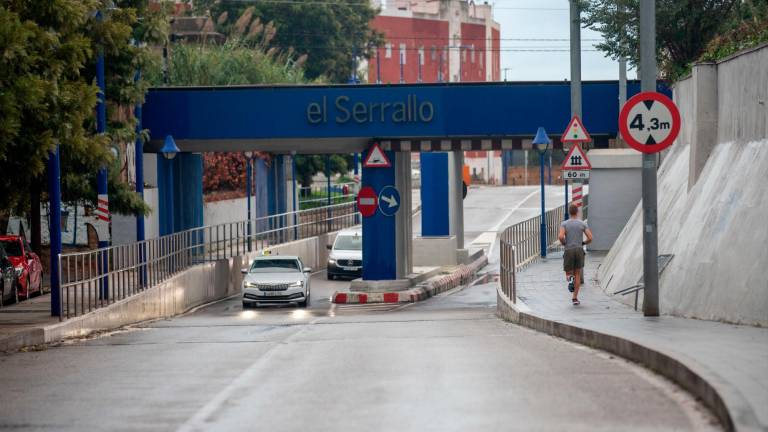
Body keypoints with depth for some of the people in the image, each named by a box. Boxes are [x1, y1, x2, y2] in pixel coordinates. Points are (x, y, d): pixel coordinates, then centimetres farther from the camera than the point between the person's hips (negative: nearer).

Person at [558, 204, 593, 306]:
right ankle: (575, 298, 5)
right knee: (577, 275, 12)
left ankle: (570, 279, -24)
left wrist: (564, 243, 6)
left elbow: (560, 236, -17)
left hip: (568, 251, -1)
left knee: (568, 274, 14)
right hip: (579, 250, 1)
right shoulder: (583, 224, 3)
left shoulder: (564, 223, 0)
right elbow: (590, 238, -4)